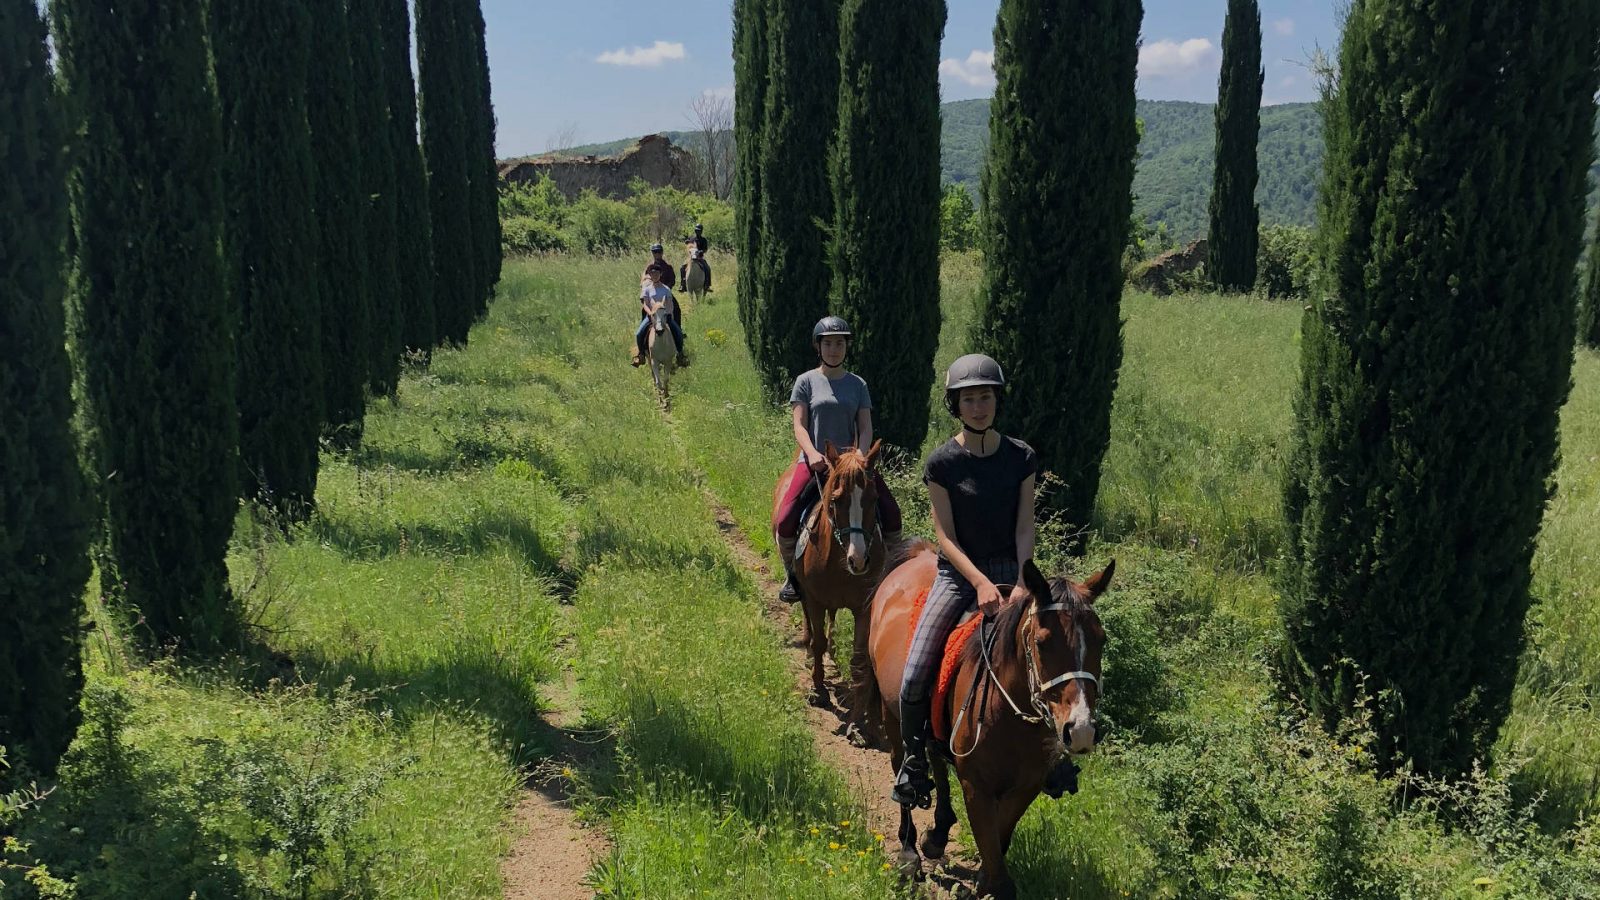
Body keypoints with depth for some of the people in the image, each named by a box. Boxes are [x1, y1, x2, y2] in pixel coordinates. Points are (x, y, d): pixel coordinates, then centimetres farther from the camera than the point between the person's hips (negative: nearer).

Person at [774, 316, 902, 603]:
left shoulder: (858, 384, 10)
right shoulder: (807, 381, 4)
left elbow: (865, 428, 3)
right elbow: (799, 426, -4)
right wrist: (813, 454, -22)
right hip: (815, 460, -2)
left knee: (892, 515, -10)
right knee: (785, 520, -21)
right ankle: (792, 575, 4)